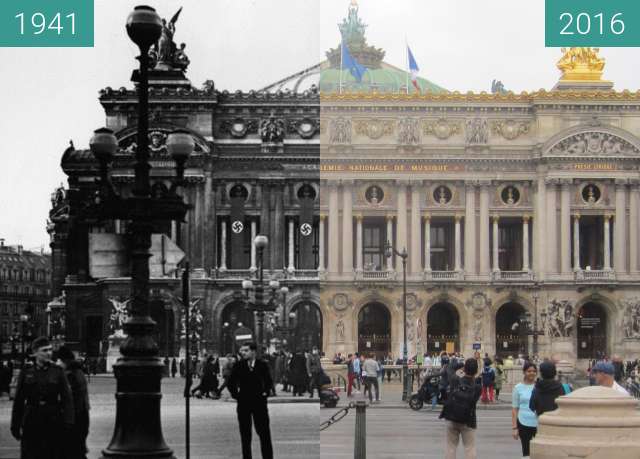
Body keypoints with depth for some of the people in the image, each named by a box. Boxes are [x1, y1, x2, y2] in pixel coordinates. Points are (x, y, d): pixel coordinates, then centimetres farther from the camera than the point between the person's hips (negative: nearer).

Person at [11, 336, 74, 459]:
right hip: (31, 421, 0)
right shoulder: (26, 372, 3)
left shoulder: (57, 371, 2)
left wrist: (68, 422, -12)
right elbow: (18, 401, 5)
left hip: (53, 422, 0)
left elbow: (67, 398, -3)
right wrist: (15, 425, 2)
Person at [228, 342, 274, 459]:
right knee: (245, 434, 5)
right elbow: (231, 382, 9)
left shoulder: (262, 365, -1)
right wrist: (235, 394, 2)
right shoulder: (239, 366, -1)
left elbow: (269, 381, 12)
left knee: (264, 432, -1)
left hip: (259, 402, -1)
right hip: (243, 403, 1)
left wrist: (266, 392, 1)